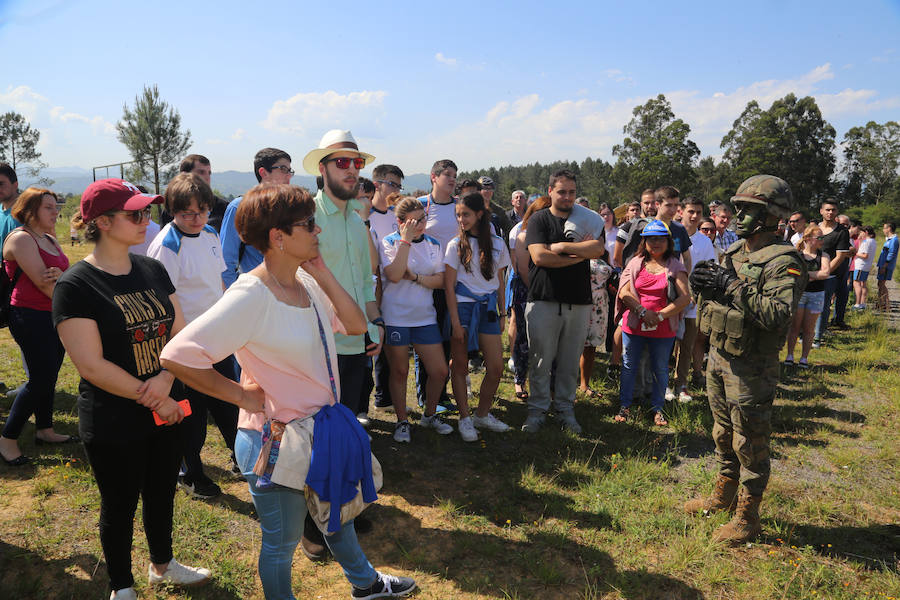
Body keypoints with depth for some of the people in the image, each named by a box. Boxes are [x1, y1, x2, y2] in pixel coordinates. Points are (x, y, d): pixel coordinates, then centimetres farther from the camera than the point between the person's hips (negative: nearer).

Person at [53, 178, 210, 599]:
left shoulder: (152, 270, 2)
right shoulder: (75, 285, -16)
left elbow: (180, 332, 2)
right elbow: (91, 365, -19)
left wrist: (165, 379, -16)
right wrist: (152, 399, -16)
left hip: (167, 411, 5)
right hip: (113, 425, -5)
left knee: (162, 494, 21)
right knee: (120, 505, 14)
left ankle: (162, 565, 46)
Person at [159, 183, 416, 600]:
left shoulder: (306, 282, -1)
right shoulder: (251, 296, -25)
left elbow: (356, 325, 1)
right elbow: (178, 355, -30)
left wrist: (322, 274, -9)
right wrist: (242, 395, -20)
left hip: (321, 425, 9)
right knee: (282, 542, 15)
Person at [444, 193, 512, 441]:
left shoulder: (497, 244, 7)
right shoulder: (456, 245, -1)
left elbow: (500, 282, 15)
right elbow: (449, 286, -4)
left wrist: (502, 315, 12)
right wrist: (455, 321, -11)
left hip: (488, 308, 3)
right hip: (462, 307, -3)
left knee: (496, 367, 0)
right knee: (459, 366, 2)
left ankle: (482, 414, 19)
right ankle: (464, 418, 15)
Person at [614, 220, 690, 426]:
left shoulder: (675, 266, 1)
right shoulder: (635, 263, 5)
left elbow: (685, 298, -8)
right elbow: (624, 292, -3)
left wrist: (660, 315, -16)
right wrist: (643, 311, -15)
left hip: (663, 330, -1)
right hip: (633, 325, 1)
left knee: (660, 369, 10)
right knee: (629, 366, 10)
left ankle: (657, 408, 24)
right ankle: (625, 405, 23)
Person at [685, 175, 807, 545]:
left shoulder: (783, 262, -17)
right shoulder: (734, 252, 8)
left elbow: (779, 314, -30)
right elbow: (713, 303, 14)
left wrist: (734, 286, -31)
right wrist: (704, 285, -8)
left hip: (751, 368, -8)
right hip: (718, 355, 8)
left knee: (750, 444, 3)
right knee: (724, 434, 21)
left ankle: (747, 517, 18)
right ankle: (723, 496, 39)